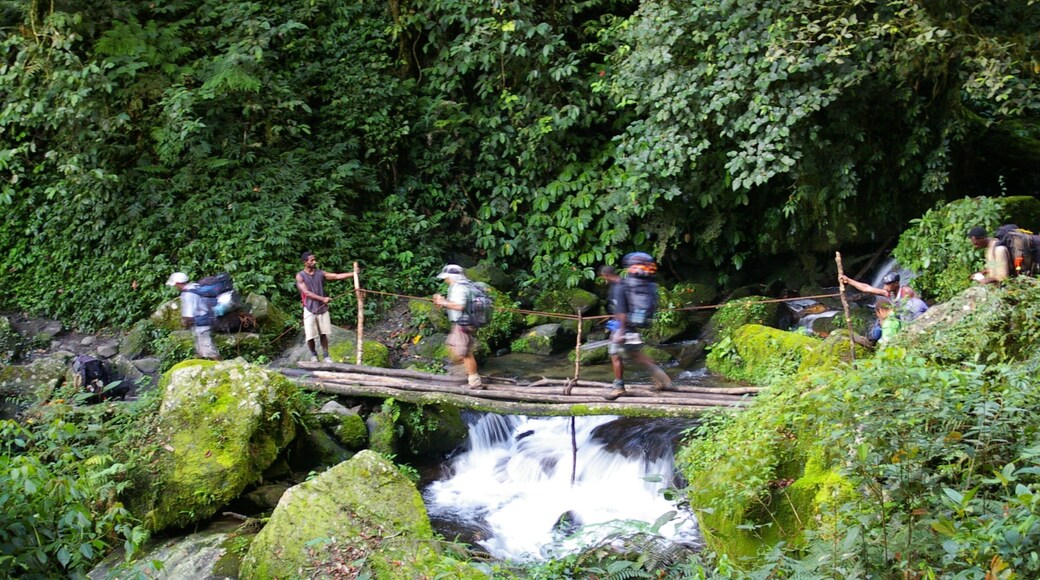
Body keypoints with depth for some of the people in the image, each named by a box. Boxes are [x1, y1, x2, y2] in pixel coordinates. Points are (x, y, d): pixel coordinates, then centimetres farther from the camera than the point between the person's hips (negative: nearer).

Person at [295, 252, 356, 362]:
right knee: (310, 336, 0)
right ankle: (313, 354, 24)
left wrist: (353, 274, -21)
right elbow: (306, 292, -17)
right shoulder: (300, 276, -7)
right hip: (310, 310, -3)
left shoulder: (320, 273, 2)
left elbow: (337, 276, -7)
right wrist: (323, 299, -28)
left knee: (324, 334, 7)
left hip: (322, 308, 3)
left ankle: (326, 356, 16)